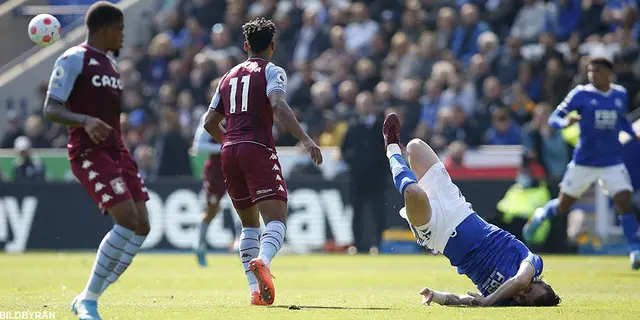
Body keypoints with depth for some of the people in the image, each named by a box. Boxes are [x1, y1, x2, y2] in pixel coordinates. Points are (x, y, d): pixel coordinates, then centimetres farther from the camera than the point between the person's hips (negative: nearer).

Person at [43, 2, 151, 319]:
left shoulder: (110, 64, 20)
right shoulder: (74, 59, -6)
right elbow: (51, 109, -14)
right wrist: (86, 121, -32)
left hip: (116, 151, 9)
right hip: (89, 153, -9)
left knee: (142, 227, -2)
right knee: (128, 221, -22)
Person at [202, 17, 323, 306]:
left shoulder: (229, 76, 22)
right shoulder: (272, 72, 4)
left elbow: (210, 122, 23)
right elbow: (279, 105, -16)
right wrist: (306, 140, -24)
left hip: (229, 152, 6)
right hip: (258, 149, -6)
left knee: (249, 224, 17)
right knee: (276, 221, -13)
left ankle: (255, 290, 5)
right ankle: (262, 261, -45)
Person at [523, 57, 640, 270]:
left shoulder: (620, 95, 4)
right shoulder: (581, 94, -7)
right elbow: (553, 118, -7)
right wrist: (565, 122, -29)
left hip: (612, 162, 2)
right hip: (584, 162, -2)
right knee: (563, 207, 9)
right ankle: (540, 216, 42)